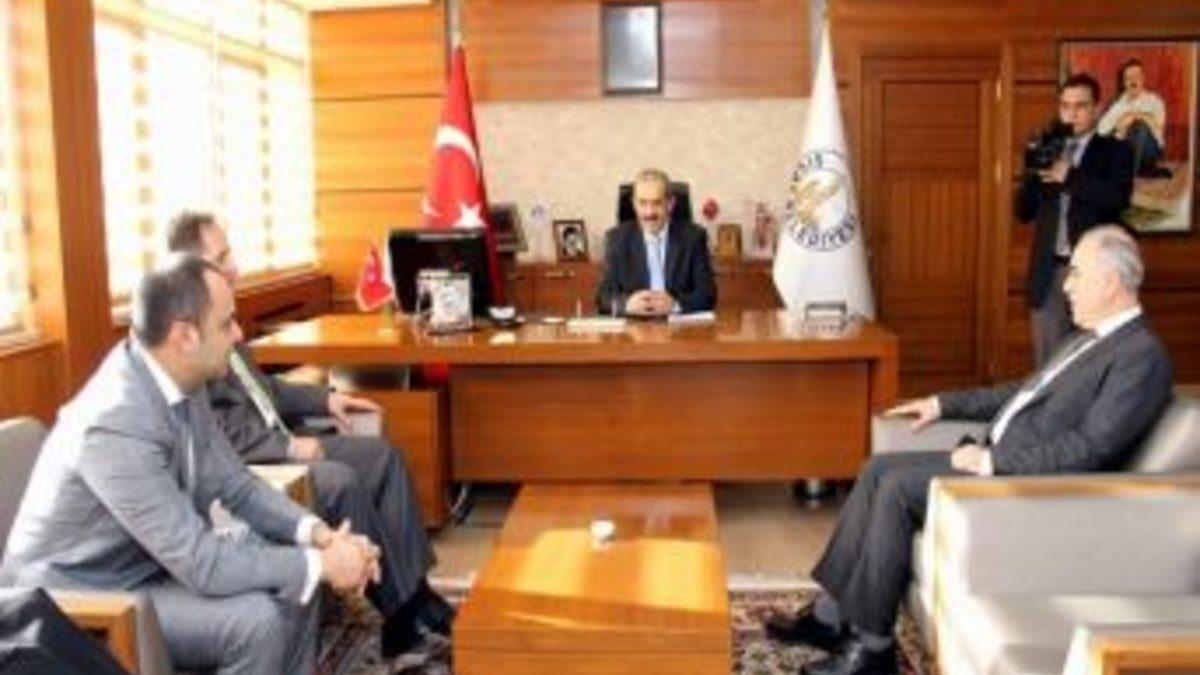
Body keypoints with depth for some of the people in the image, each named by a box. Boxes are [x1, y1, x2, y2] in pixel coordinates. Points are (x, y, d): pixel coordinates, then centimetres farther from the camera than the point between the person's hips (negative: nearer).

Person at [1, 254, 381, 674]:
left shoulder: (180, 380, -7)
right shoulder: (118, 424, -33)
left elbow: (231, 485, 3)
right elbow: (202, 564, -31)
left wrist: (317, 534, -12)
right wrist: (321, 564, -22)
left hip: (147, 562, 8)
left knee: (294, 584, 0)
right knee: (257, 618, -23)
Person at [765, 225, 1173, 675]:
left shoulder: (1143, 356, -13)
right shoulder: (1095, 336, 17)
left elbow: (1090, 449, -22)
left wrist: (992, 462, -21)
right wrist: (942, 404, 19)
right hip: (997, 458, 9)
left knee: (896, 487, -20)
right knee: (879, 469, -3)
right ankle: (832, 614, 1)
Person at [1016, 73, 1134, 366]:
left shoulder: (1115, 151, 3)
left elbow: (1119, 198, -16)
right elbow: (1023, 211, 8)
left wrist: (1068, 176, -16)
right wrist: (1035, 171, -8)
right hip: (1049, 271, 4)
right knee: (1047, 363, 7)